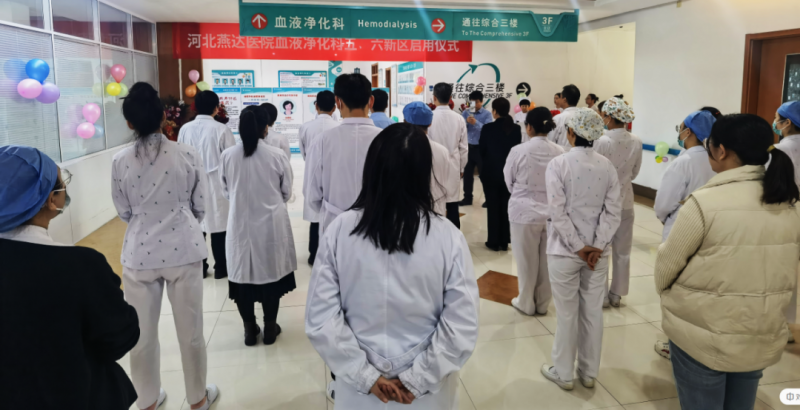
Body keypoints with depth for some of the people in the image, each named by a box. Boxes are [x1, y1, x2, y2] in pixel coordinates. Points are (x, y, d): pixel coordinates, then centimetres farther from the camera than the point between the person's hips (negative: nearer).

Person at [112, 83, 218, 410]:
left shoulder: (120, 162, -6)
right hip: (183, 250, -1)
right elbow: (200, 206, 0)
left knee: (142, 333, 16)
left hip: (139, 253, 1)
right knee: (190, 330, 13)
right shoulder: (187, 154, -9)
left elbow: (124, 213, 5)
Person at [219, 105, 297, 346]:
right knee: (271, 272, 12)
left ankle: (249, 329, 23)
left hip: (240, 224, 1)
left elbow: (226, 192, 4)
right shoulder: (277, 156, -12)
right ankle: (270, 327, 23)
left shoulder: (227, 157, -8)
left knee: (242, 274, 12)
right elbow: (286, 193, -1)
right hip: (271, 224, -1)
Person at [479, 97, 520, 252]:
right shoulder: (516, 129, -4)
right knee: (506, 207, 10)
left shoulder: (488, 128, -12)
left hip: (491, 173, -3)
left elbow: (482, 151, -4)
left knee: (493, 207, 5)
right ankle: (504, 241, 15)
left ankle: (494, 242, 8)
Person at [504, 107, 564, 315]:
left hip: (525, 212, -3)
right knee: (547, 260, 16)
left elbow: (509, 182, -2)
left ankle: (526, 303, 26)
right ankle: (543, 303, 30)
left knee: (527, 260, 12)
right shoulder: (559, 152, -9)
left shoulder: (518, 151, -16)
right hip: (552, 212, 3)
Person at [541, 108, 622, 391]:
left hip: (565, 251, -3)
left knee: (567, 314, 8)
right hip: (597, 252, 4)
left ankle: (563, 373, 22)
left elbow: (558, 212, -16)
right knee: (593, 313, 13)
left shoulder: (558, 164, -12)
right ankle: (589, 373, 27)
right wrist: (597, 246, -8)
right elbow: (613, 211, -6)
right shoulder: (607, 166, -1)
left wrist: (578, 247, -12)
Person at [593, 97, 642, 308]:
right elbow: (634, 173, 7)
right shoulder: (636, 142, -4)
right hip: (626, 201, 4)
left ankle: (602, 296, 16)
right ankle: (616, 295, 24)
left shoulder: (602, 141, -19)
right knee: (622, 251, 14)